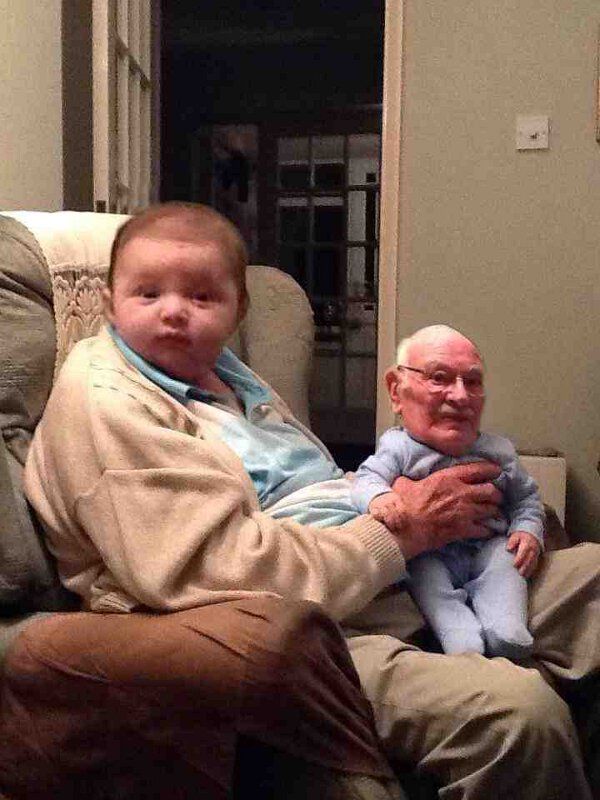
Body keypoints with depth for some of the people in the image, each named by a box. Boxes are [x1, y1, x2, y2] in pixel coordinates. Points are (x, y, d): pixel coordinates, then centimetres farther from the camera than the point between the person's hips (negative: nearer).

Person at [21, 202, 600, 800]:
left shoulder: (225, 375, 20)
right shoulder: (103, 400, -10)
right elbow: (229, 567, -21)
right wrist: (401, 532, -12)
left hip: (388, 588, 10)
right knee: (517, 711, -32)